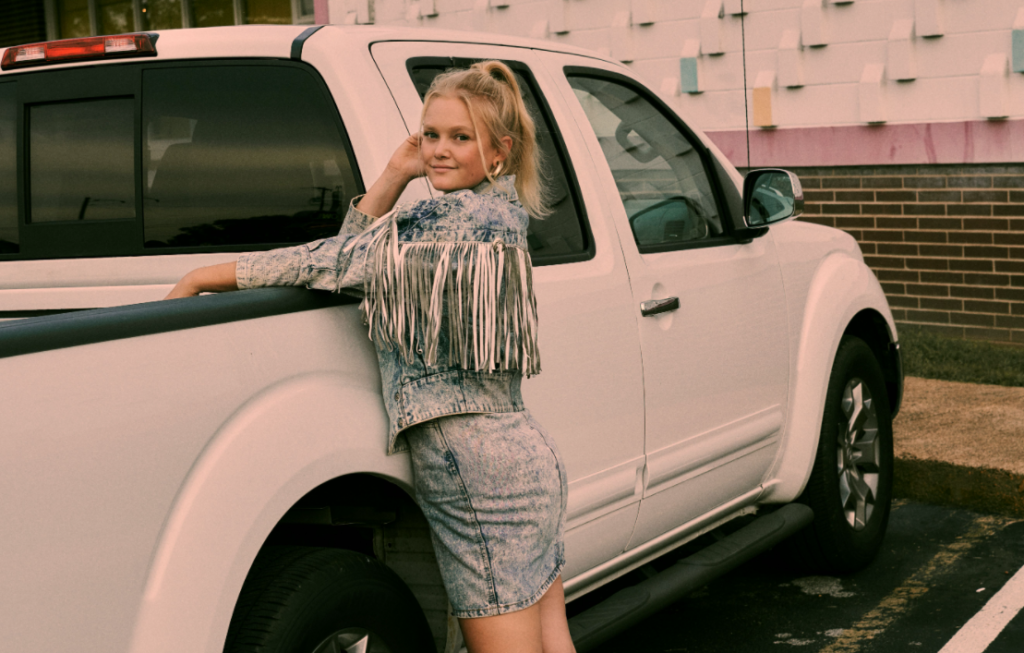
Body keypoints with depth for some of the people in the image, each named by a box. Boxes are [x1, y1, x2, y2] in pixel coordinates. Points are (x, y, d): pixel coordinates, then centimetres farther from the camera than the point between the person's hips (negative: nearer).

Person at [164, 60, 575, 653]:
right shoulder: (501, 215, 12)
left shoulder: (446, 221, -16)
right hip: (528, 452, 10)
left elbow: (332, 262, -13)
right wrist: (395, 177, 1)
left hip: (481, 471, -10)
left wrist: (202, 278, -6)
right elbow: (360, 256, 14)